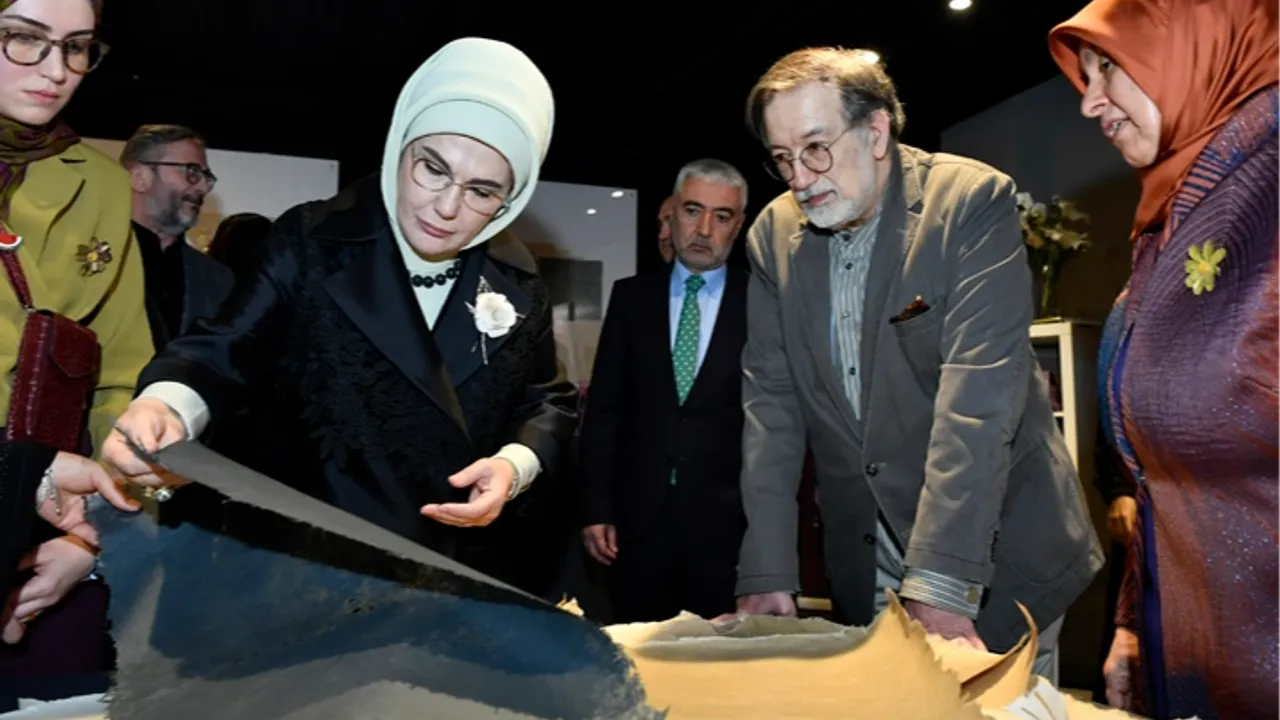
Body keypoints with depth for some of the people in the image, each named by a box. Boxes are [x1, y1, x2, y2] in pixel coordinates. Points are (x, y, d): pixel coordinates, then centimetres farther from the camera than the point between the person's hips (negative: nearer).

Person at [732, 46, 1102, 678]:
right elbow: (770, 401, -6)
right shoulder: (773, 235, -2)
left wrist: (939, 588, -30)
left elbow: (978, 395, -24)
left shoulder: (973, 202, -15)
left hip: (996, 560, -3)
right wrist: (766, 575, -12)